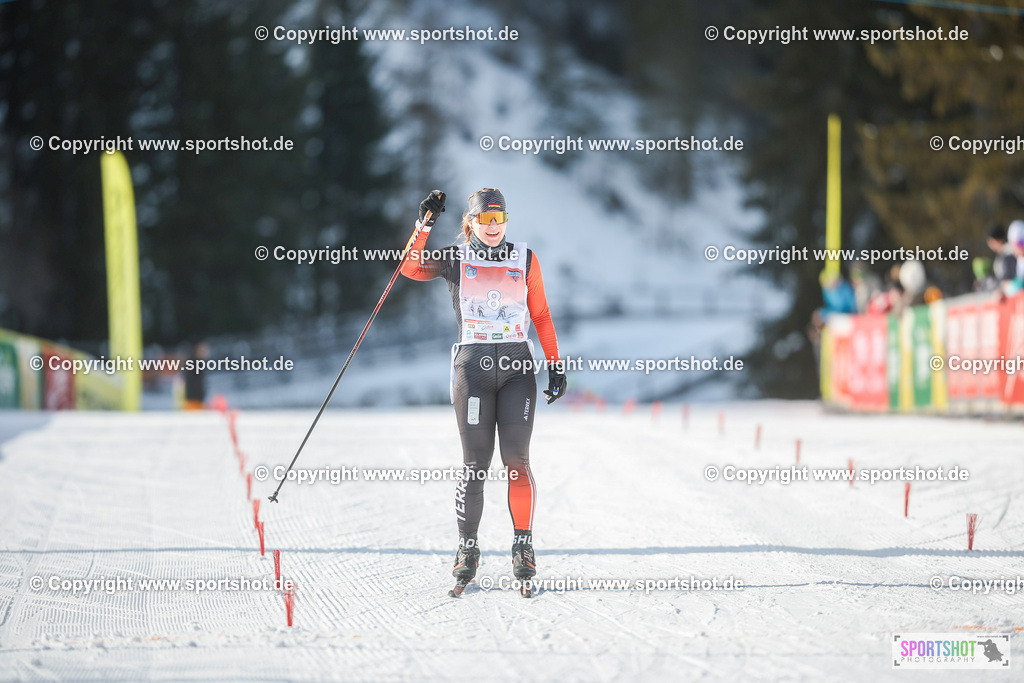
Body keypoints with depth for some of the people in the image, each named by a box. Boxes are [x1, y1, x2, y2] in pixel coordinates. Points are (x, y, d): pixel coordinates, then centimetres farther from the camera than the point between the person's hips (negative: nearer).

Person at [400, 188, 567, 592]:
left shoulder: (525, 259, 10)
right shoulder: (455, 260, 8)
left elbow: (541, 315, 12)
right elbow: (412, 269, -8)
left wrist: (555, 363, 7)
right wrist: (425, 224, -15)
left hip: (518, 366, 1)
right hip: (472, 365, -1)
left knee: (516, 460, -8)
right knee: (476, 464, -4)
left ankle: (523, 545, 3)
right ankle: (468, 549, 7)